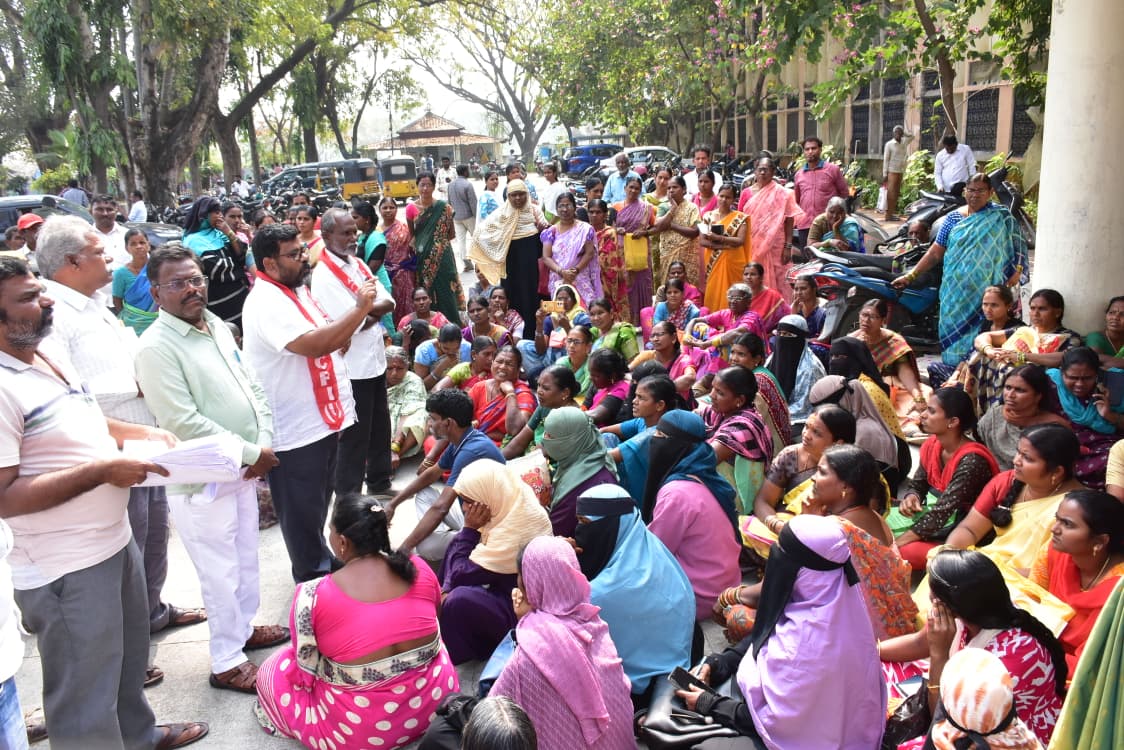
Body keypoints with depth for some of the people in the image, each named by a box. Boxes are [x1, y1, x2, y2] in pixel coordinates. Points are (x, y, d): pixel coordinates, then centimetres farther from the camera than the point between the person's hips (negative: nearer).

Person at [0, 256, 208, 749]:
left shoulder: (47, 353, 4)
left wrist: (140, 433, 5)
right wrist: (101, 472, -25)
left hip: (114, 539, 10)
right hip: (65, 568, -10)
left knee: (128, 658, 29)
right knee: (85, 695, 9)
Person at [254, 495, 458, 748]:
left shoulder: (312, 594, -17)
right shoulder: (419, 568, -6)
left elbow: (307, 669, -7)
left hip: (360, 729, -4)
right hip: (433, 700, 4)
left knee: (273, 672, 19)